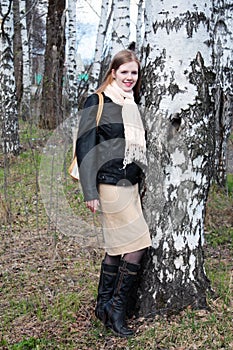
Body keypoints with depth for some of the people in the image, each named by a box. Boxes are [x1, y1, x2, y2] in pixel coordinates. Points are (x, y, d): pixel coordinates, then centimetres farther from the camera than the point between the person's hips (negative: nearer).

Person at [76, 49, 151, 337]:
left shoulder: (132, 106, 17)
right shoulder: (97, 103, -6)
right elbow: (86, 146, -11)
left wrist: (141, 179, 21)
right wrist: (90, 192, -16)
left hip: (131, 184, 8)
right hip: (110, 184, -8)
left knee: (116, 248, 11)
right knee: (137, 244, -8)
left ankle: (104, 307, 23)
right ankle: (117, 309, 5)